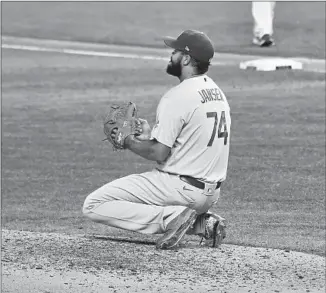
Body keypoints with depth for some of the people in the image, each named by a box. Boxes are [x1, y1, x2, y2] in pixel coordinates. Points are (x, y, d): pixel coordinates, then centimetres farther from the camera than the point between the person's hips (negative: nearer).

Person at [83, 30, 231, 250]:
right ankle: (202, 221, 9)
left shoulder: (177, 96, -16)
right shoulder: (217, 92, 11)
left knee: (94, 205, -9)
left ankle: (171, 217, -16)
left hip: (181, 188, -9)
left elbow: (159, 153, -17)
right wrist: (150, 135, 19)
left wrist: (128, 141, 0)